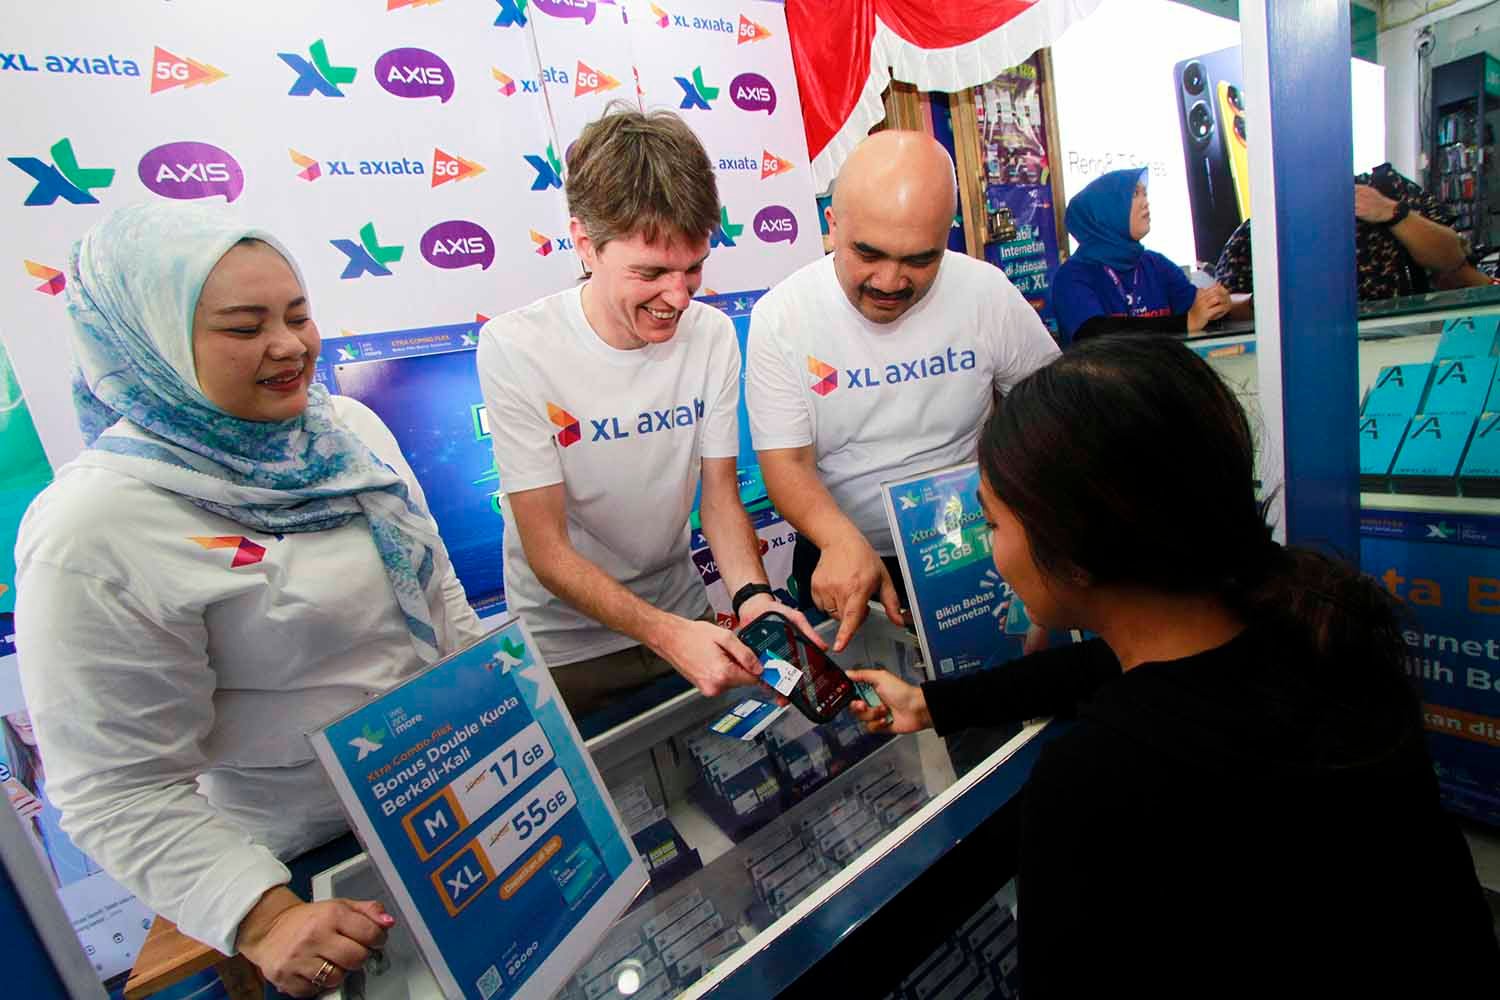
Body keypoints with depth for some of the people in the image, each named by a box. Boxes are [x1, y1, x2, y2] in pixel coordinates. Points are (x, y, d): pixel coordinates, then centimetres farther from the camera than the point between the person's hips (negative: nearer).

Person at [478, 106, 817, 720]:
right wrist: (668, 633, -33)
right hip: (562, 646, -3)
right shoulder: (514, 348, -22)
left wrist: (752, 597, -24)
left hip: (684, 618, 4)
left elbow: (721, 497, -6)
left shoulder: (712, 336, -11)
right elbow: (548, 551, -22)